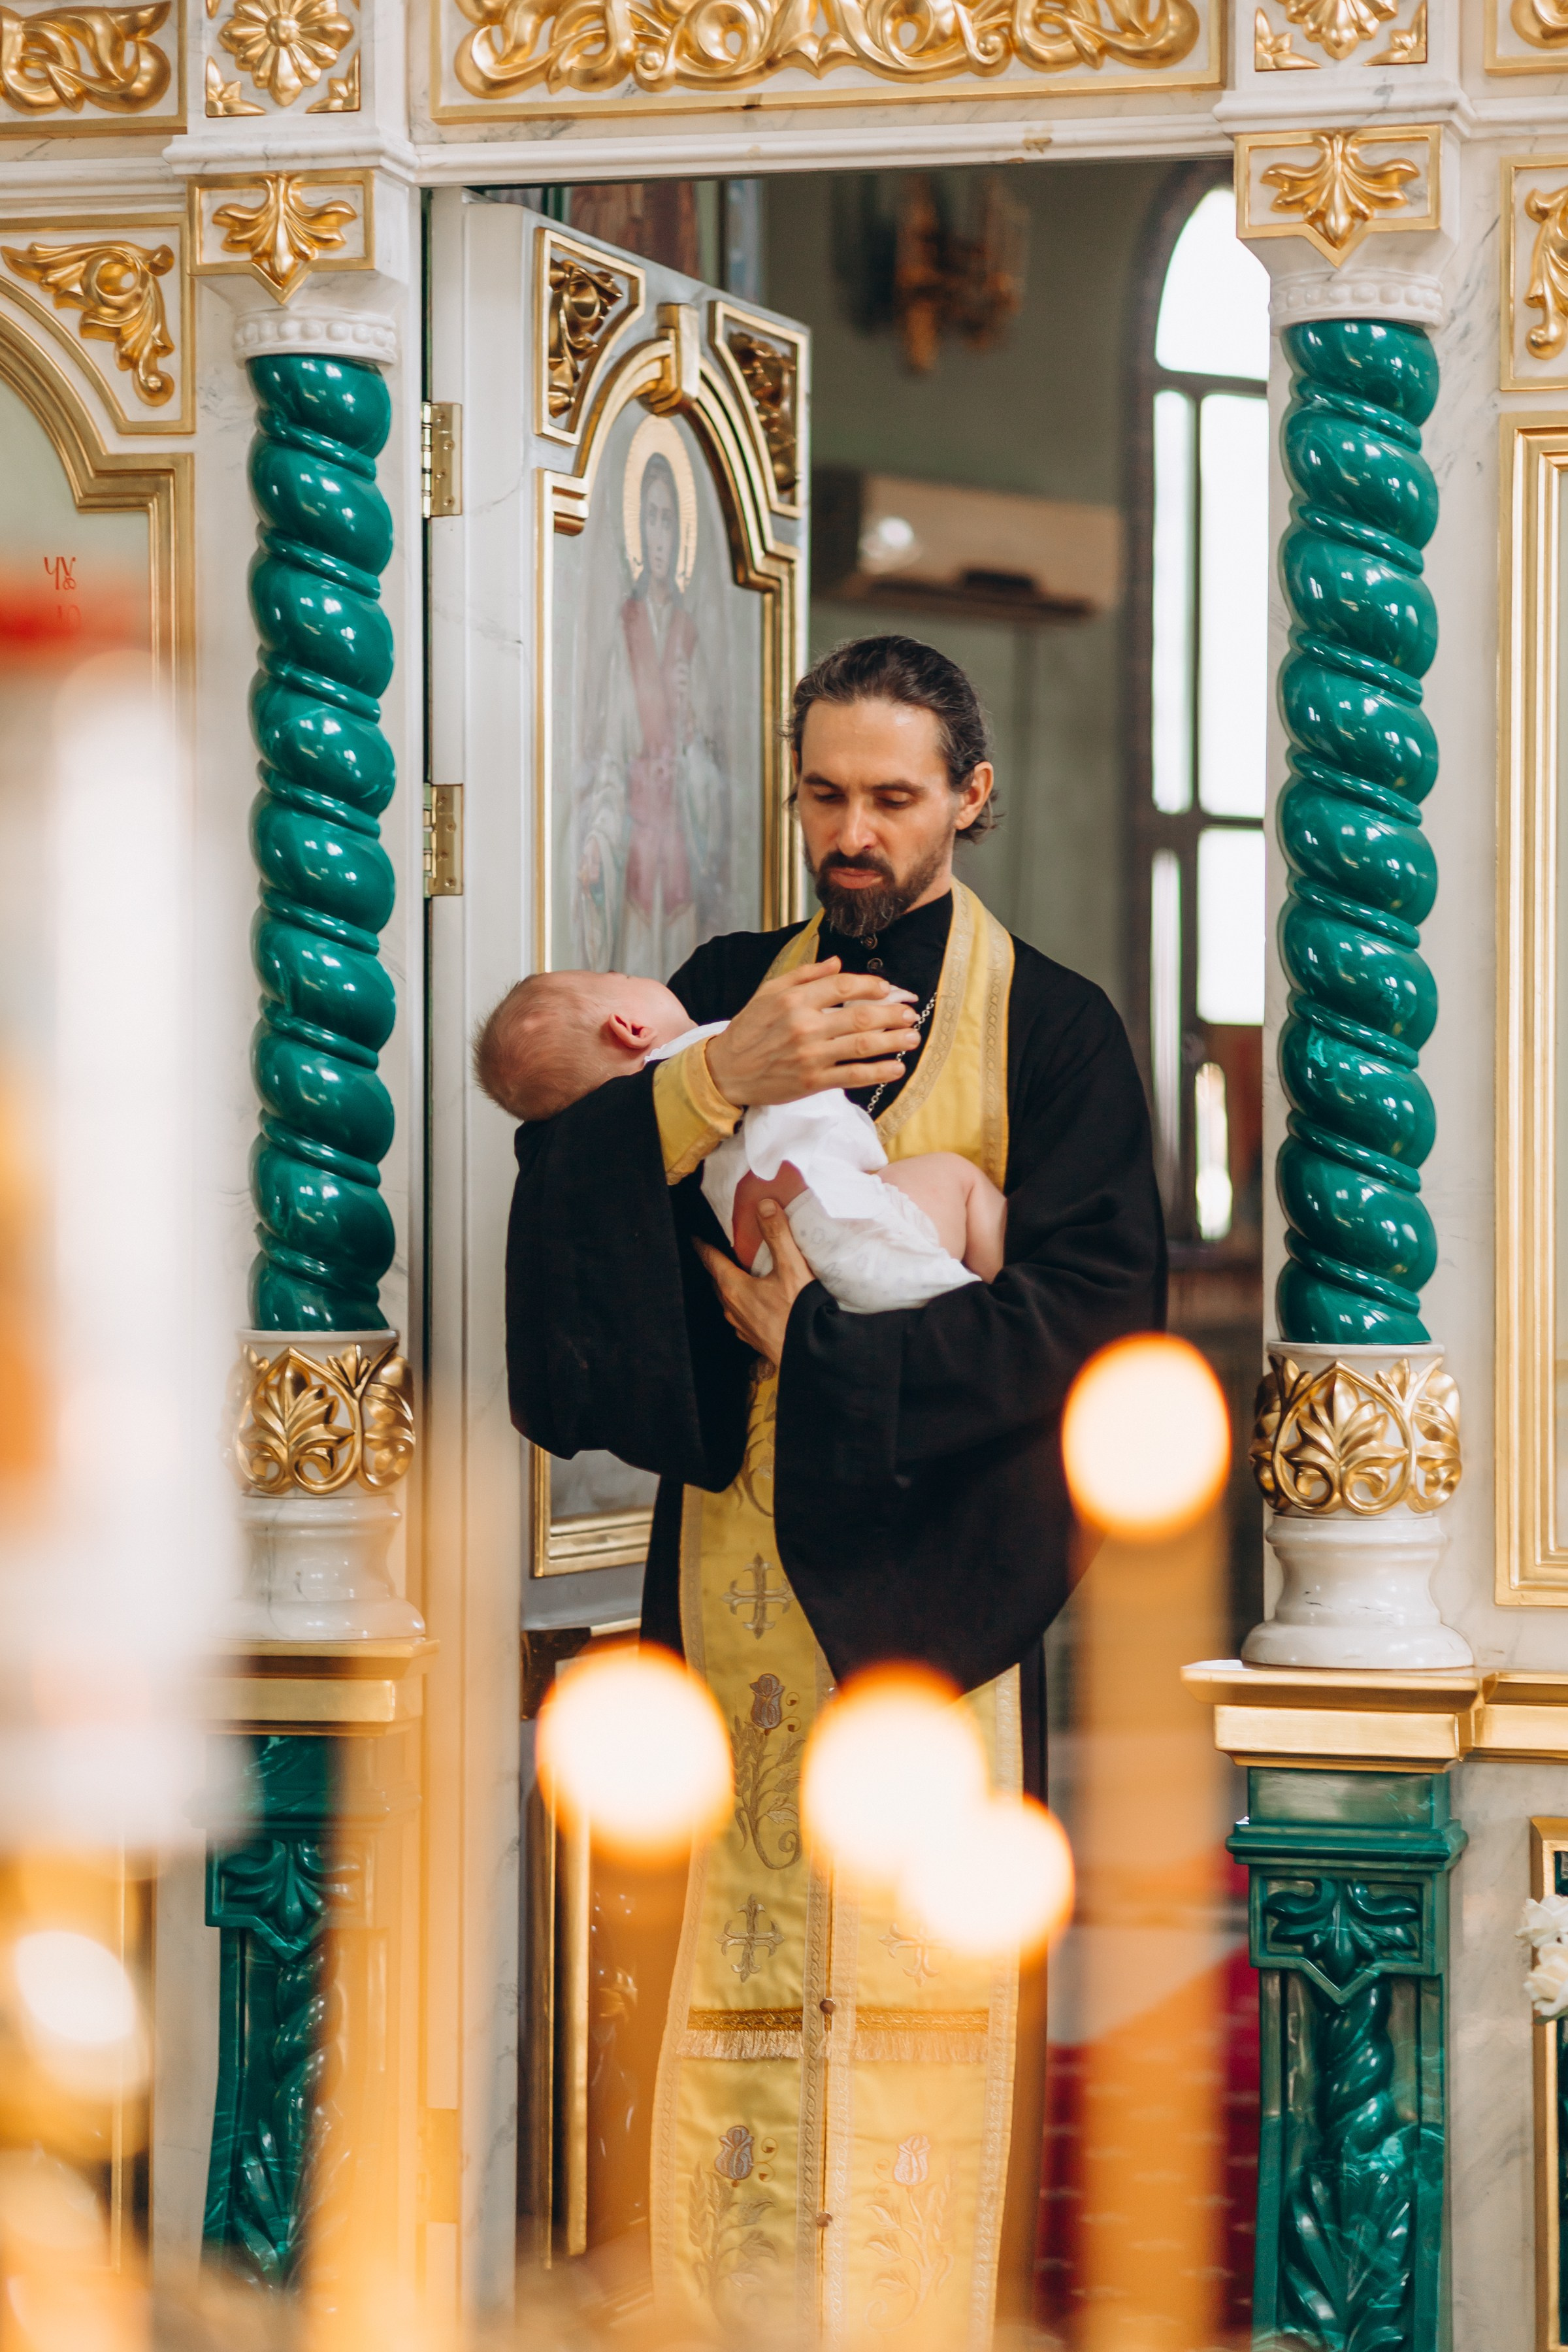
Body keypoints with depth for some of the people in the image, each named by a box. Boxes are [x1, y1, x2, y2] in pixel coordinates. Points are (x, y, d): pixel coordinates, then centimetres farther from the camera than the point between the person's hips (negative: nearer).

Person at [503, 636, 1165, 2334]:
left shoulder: (1049, 1028, 3)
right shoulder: (732, 989, 14)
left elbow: (1096, 1308, -7)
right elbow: (560, 1167, 2)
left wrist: (824, 1341, -10)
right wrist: (715, 1086, -14)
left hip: (929, 1573, -3)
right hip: (732, 1561, 3)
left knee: (923, 1988, -6)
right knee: (734, 1994, 0)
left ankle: (913, 2314, -1)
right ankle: (732, 2304, 5)